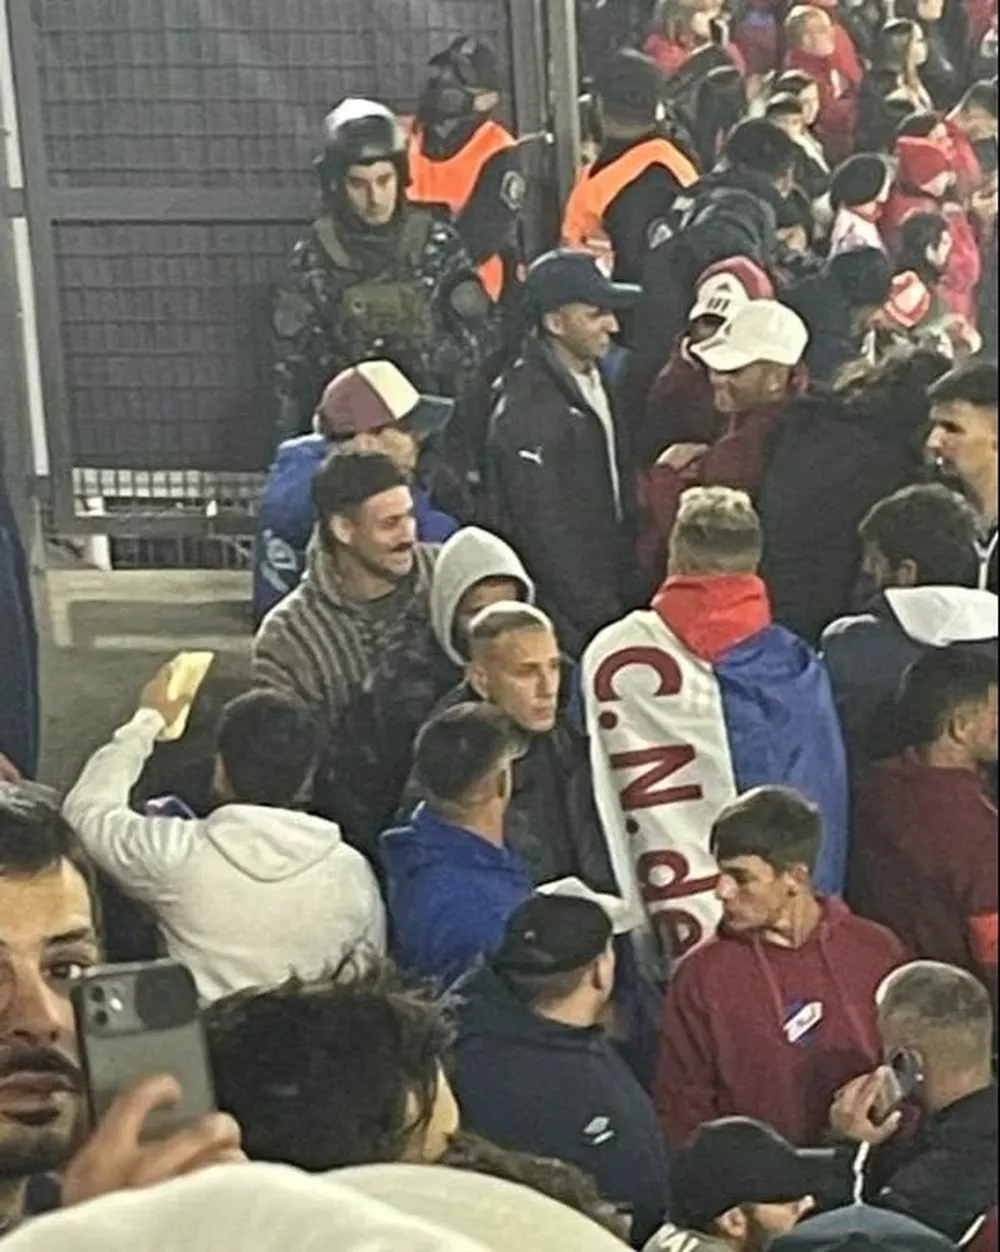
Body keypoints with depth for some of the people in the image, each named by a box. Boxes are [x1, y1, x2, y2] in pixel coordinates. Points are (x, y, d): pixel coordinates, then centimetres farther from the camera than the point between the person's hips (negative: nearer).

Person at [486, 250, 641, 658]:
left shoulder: (596, 383, 9)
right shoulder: (526, 406, -19)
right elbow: (543, 530, -21)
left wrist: (625, 599, 13)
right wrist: (600, 617, -18)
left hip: (609, 602, 8)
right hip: (569, 620, -8)